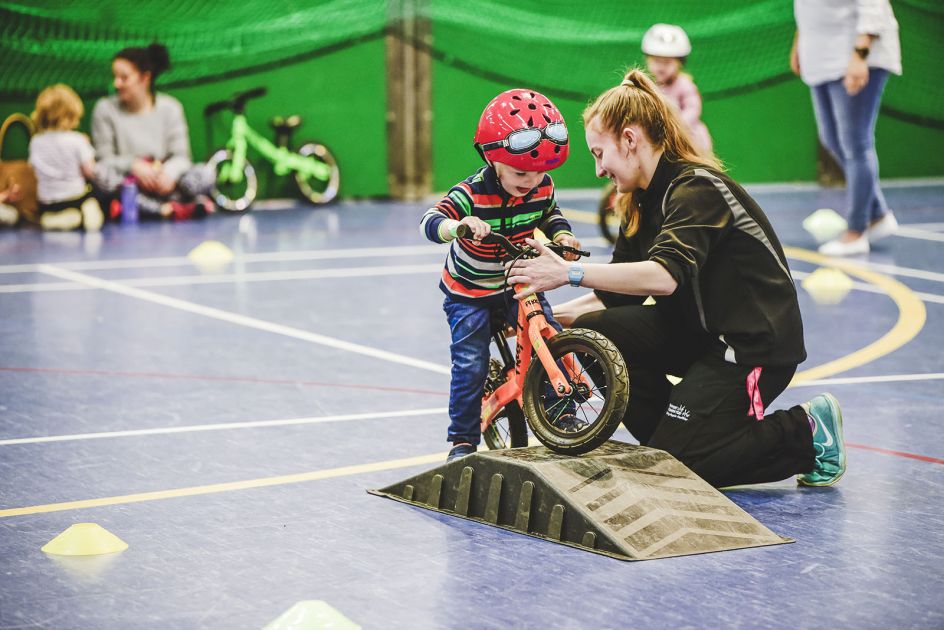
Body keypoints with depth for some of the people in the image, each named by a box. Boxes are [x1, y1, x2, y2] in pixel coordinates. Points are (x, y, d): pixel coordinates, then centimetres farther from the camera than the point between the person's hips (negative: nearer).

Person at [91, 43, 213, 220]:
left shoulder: (169, 107, 1)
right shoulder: (105, 109, -2)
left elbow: (180, 156, -3)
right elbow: (104, 159, -5)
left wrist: (169, 173, -26)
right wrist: (134, 165, -25)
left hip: (162, 182, 1)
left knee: (205, 174, -24)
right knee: (102, 173, -35)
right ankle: (168, 209, -36)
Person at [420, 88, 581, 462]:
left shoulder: (542, 186, -11)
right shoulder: (471, 193, -27)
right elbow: (430, 222, -40)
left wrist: (561, 235, -8)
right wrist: (459, 224, -60)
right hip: (469, 293, -4)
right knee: (470, 364, -10)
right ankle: (463, 440, 4)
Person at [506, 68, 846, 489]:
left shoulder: (696, 188, -18)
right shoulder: (646, 199, 9)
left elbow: (664, 277, -35)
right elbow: (619, 297, 10)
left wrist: (570, 273, -36)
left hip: (756, 346, -8)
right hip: (699, 332, 9)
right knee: (591, 332, -9)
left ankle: (804, 432, 1)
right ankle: (674, 439, 3)